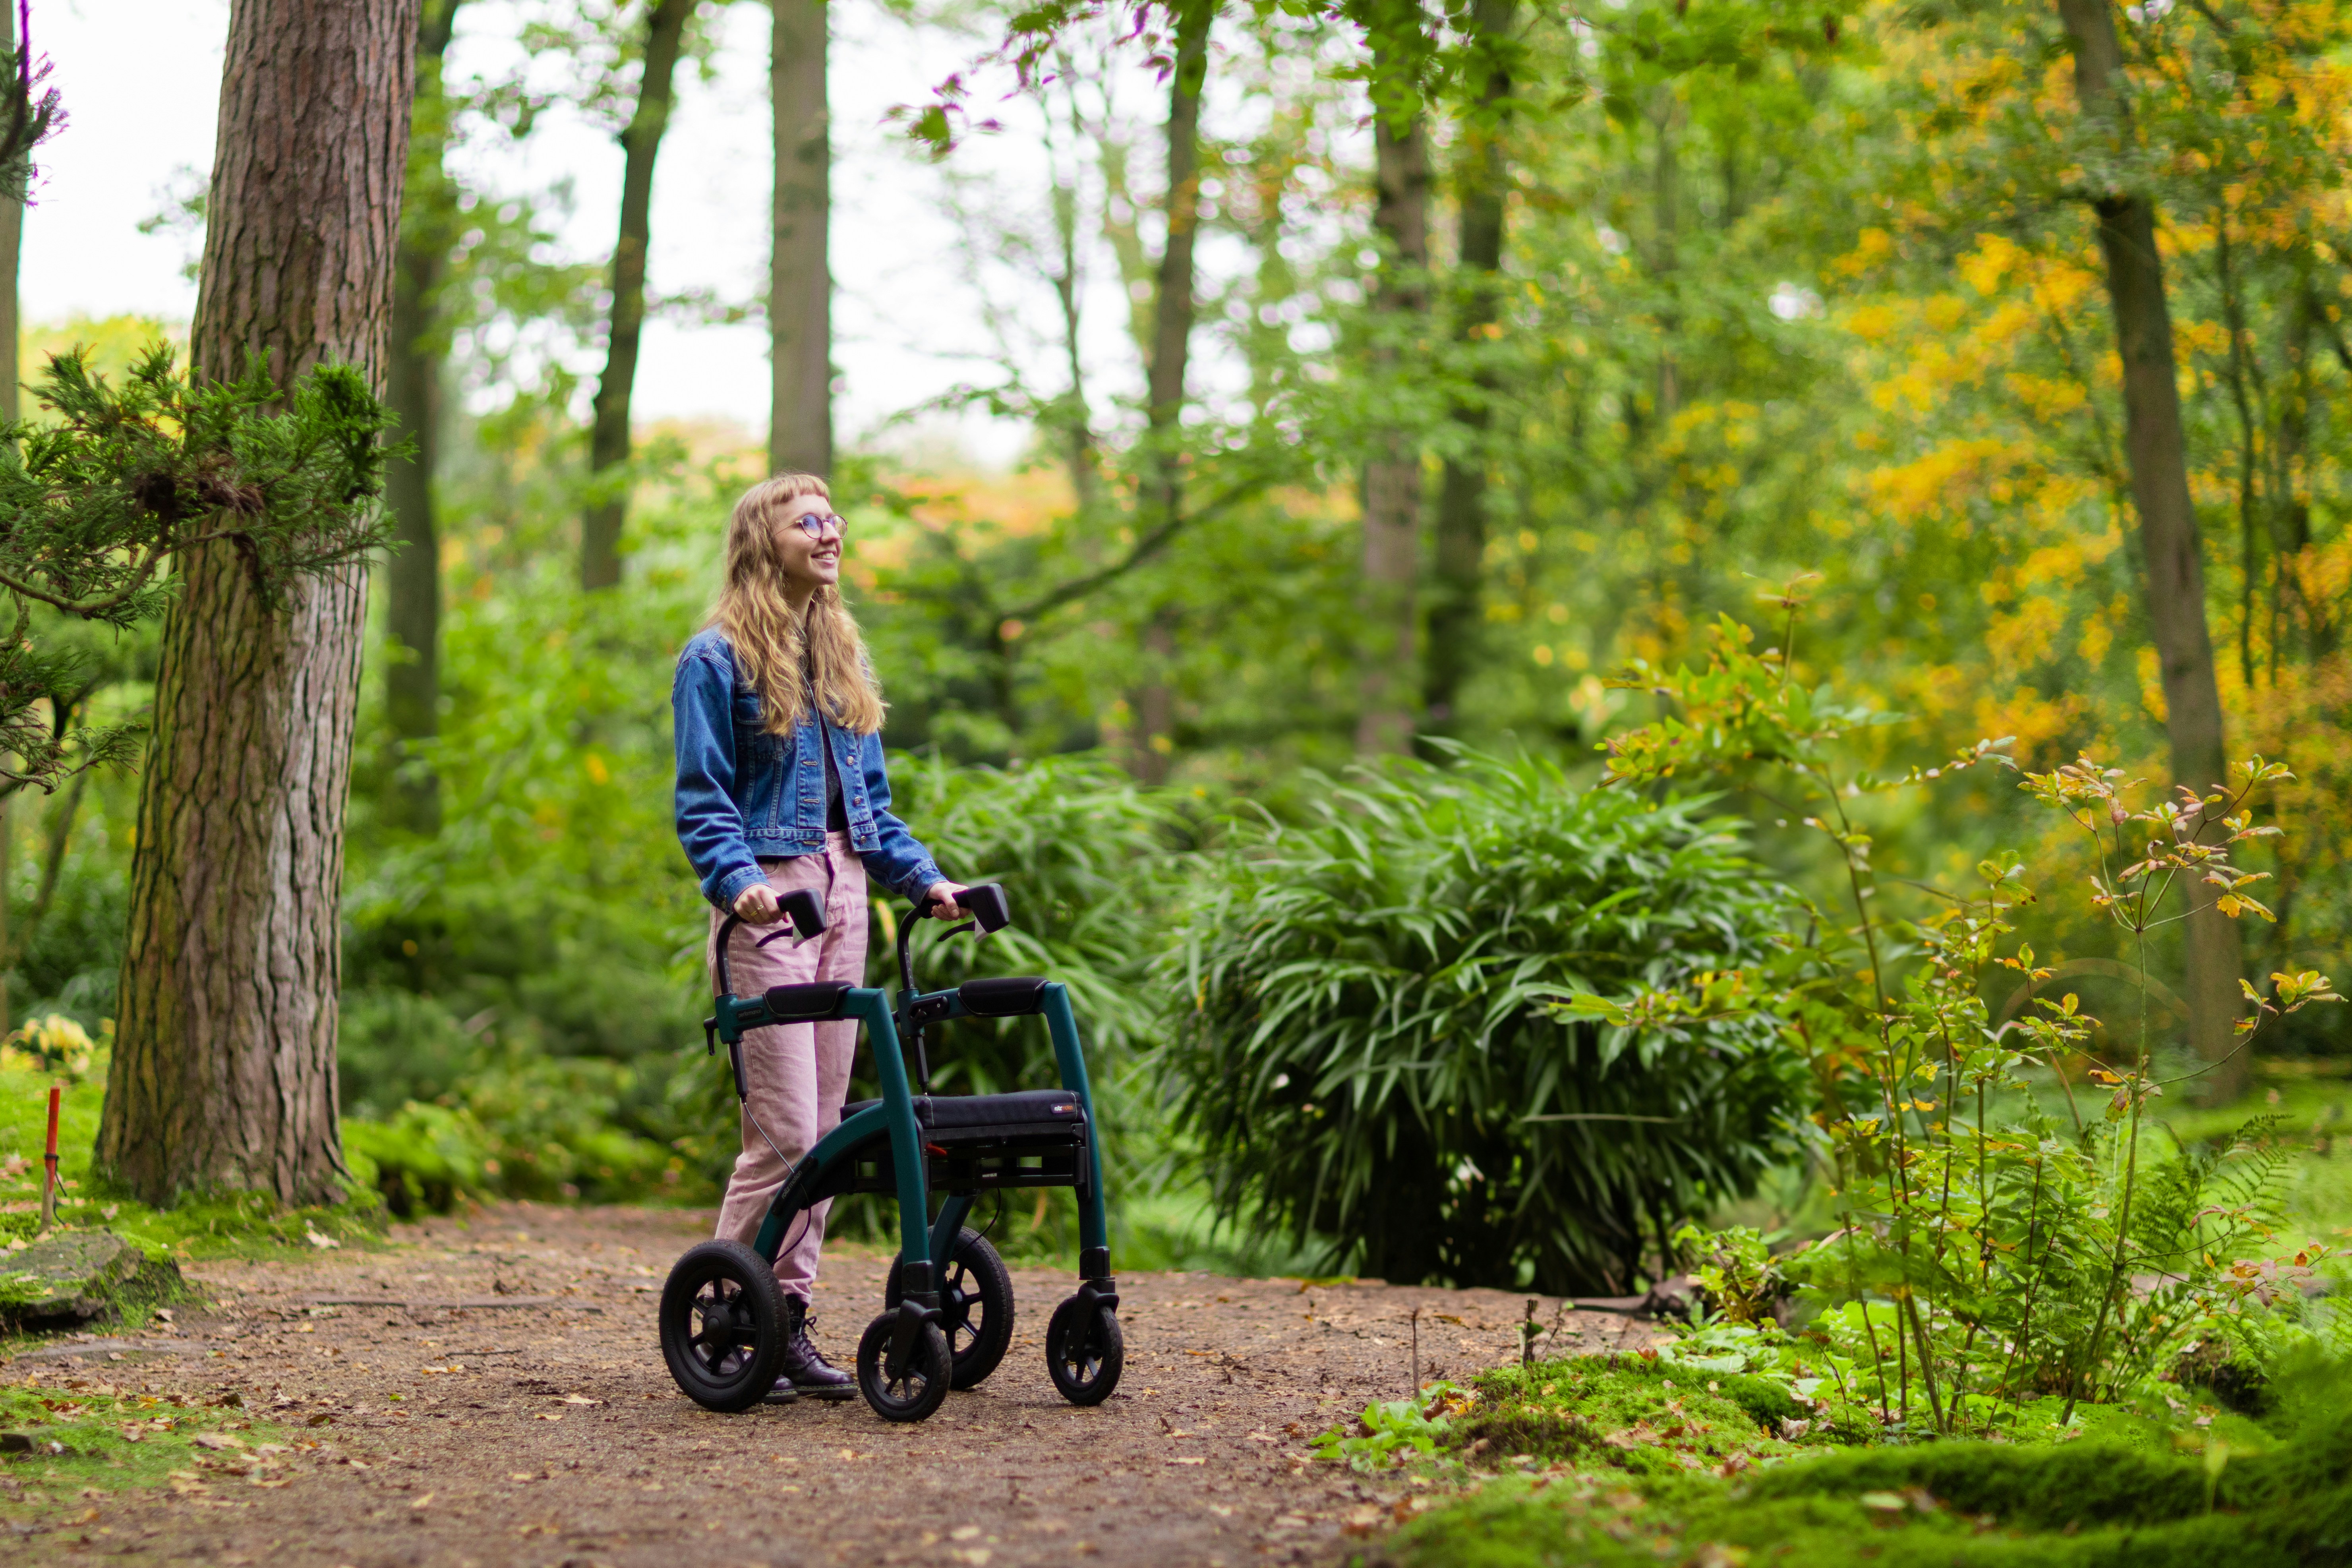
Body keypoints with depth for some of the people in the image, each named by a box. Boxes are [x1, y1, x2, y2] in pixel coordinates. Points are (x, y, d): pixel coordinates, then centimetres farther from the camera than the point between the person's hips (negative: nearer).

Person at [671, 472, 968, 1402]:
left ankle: (788, 1318, 13)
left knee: (825, 1123, 7)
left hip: (843, 894, 7)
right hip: (771, 899, -7)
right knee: (784, 1131, -11)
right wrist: (739, 882, -24)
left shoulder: (843, 655, 18)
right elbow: (703, 800, -8)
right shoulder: (718, 657, -3)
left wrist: (923, 878, 9)